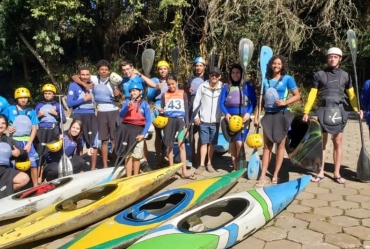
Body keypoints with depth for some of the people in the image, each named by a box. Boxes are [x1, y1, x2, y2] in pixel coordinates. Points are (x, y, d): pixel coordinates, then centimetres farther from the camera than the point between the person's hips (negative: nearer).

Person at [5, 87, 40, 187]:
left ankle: (36, 187, 8)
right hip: (14, 141, -1)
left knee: (33, 164, -1)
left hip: (27, 141, 1)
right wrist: (8, 128, -11)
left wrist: (29, 143, -5)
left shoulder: (31, 111, 6)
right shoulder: (10, 109, 3)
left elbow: (34, 128, 4)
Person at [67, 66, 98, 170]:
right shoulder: (73, 85, -4)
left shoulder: (92, 85, 9)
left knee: (94, 144, 6)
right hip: (78, 116, -4)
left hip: (91, 116, 4)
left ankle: (93, 169, 18)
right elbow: (69, 103, -11)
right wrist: (84, 99, -11)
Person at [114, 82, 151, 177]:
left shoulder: (144, 104, -2)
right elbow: (121, 115, -6)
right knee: (128, 155, 2)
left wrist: (143, 134, -13)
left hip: (138, 131, -1)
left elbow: (148, 121, -5)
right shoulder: (127, 101, 4)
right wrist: (128, 106, -23)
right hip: (127, 130, 2)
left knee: (137, 156, 6)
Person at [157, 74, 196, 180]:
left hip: (180, 121, 0)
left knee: (182, 145, -5)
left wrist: (186, 125, 1)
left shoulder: (183, 94, 4)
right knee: (170, 146, 7)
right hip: (168, 122, 0)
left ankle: (184, 172, -3)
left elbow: (186, 110, 5)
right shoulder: (164, 95, 4)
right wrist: (161, 111, -16)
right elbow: (162, 111, 8)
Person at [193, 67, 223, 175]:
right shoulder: (202, 86, -1)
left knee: (212, 143, 8)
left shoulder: (223, 88, -1)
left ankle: (209, 163, 19)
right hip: (203, 120, 0)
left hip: (215, 121, 1)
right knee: (204, 142, 1)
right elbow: (196, 102, 1)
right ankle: (201, 165, 5)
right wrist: (196, 116, -2)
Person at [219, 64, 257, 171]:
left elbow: (253, 102, 1)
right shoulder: (226, 87, 8)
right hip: (230, 118, 3)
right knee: (232, 143, 5)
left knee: (239, 143, -14)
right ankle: (235, 167, 14)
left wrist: (248, 113, -14)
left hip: (243, 117, -3)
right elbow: (221, 103, 4)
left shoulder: (248, 86, 3)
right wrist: (226, 113, -13)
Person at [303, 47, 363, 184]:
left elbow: (351, 94, 11)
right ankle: (320, 173, 13)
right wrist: (306, 111, -2)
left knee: (338, 143, 5)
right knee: (322, 143, 5)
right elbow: (312, 94, 3)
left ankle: (337, 173, 14)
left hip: (339, 111, 1)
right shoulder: (319, 74, 4)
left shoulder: (345, 75, 8)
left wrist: (357, 109, -2)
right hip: (323, 111, -1)